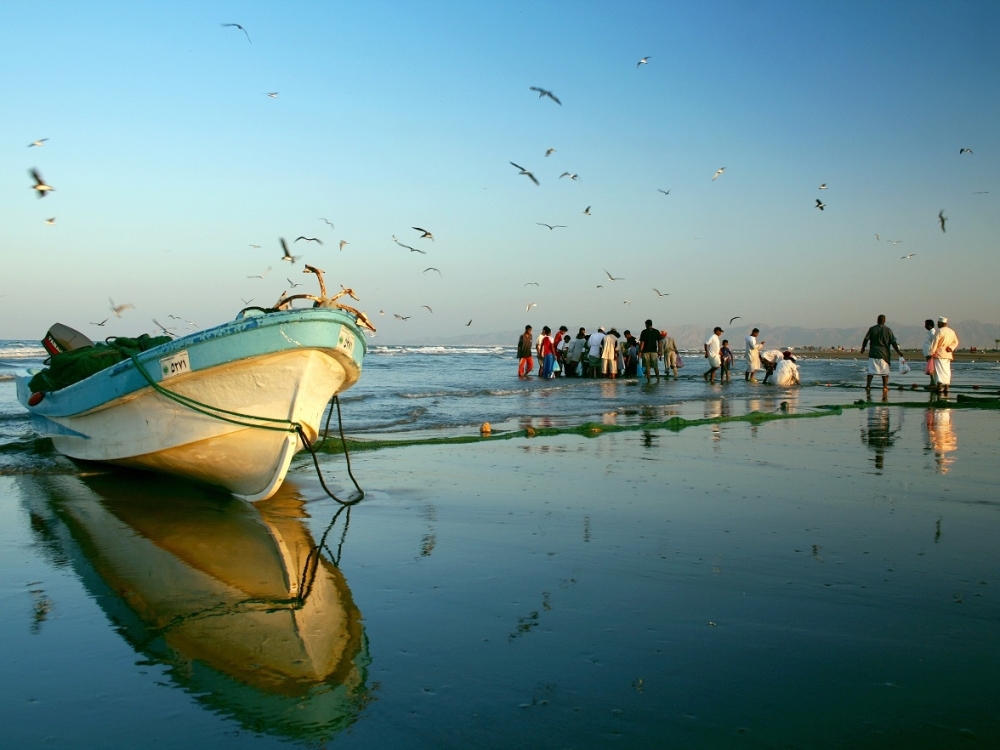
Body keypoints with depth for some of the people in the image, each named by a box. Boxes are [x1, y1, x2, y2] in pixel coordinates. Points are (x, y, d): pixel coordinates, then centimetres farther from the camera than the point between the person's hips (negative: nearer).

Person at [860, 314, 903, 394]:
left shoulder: (872, 329, 0)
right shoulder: (888, 330, 1)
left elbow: (866, 339, -3)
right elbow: (893, 342, -1)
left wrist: (863, 348, 11)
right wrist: (898, 352, 5)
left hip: (873, 353, 0)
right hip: (884, 353, 0)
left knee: (871, 371, 3)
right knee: (885, 371, 9)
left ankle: (868, 386, -5)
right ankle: (885, 387, 6)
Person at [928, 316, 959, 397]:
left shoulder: (940, 331, -11)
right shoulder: (952, 332, 14)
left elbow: (935, 342, -13)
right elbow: (956, 342, 15)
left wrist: (932, 353, -10)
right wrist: (951, 348, 0)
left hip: (939, 354, -7)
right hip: (948, 355, 7)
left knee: (940, 371, -9)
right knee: (947, 371, 12)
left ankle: (939, 388, -15)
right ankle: (946, 388, 14)